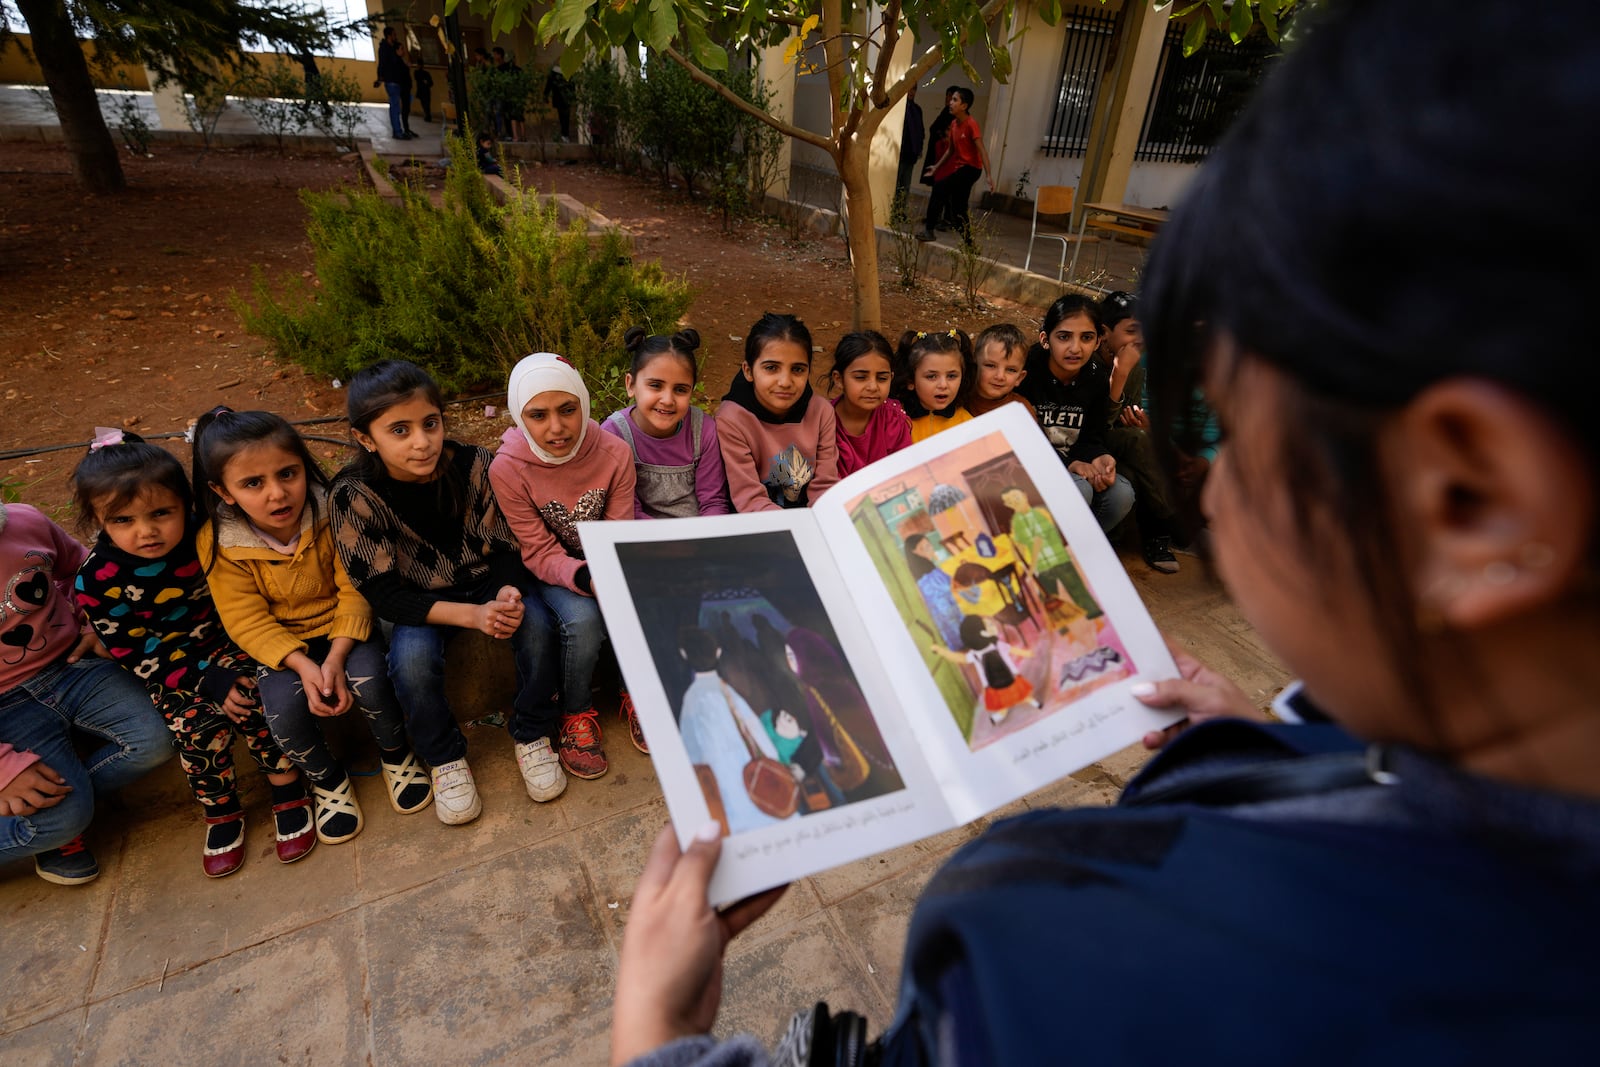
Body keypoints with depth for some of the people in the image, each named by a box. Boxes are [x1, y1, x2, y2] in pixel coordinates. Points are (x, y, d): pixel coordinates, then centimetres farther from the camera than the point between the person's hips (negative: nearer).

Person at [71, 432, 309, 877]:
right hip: (167, 668, 0)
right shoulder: (97, 581, -18)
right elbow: (137, 654, -14)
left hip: (225, 641, 0)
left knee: (250, 700, -26)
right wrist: (210, 683, -22)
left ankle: (288, 791, -7)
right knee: (196, 723, -23)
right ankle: (221, 812, 3)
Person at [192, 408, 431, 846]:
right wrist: (303, 665, -29)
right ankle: (327, 780, 7)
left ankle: (396, 754, 5)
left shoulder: (331, 512, -17)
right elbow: (248, 621, -13)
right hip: (281, 645, 1)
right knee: (283, 706, -26)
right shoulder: (218, 543, -14)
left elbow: (355, 590, -15)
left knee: (369, 677, -29)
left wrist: (336, 658, -26)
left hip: (344, 629, -1)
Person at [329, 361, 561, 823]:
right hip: (418, 602, -1)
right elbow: (383, 594, -19)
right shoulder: (354, 495, -20)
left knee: (535, 623, -27)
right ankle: (445, 758, -1)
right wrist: (472, 615, -32)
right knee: (412, 656, -30)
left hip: (487, 581, 1)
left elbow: (506, 545, -8)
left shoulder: (473, 464, -17)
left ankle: (531, 735, -3)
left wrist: (509, 592, -31)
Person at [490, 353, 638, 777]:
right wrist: (587, 579, -39)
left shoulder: (614, 452, -16)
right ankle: (575, 713, -1)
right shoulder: (508, 469, -21)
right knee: (583, 619, -30)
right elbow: (540, 553, -19)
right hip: (550, 571, -2)